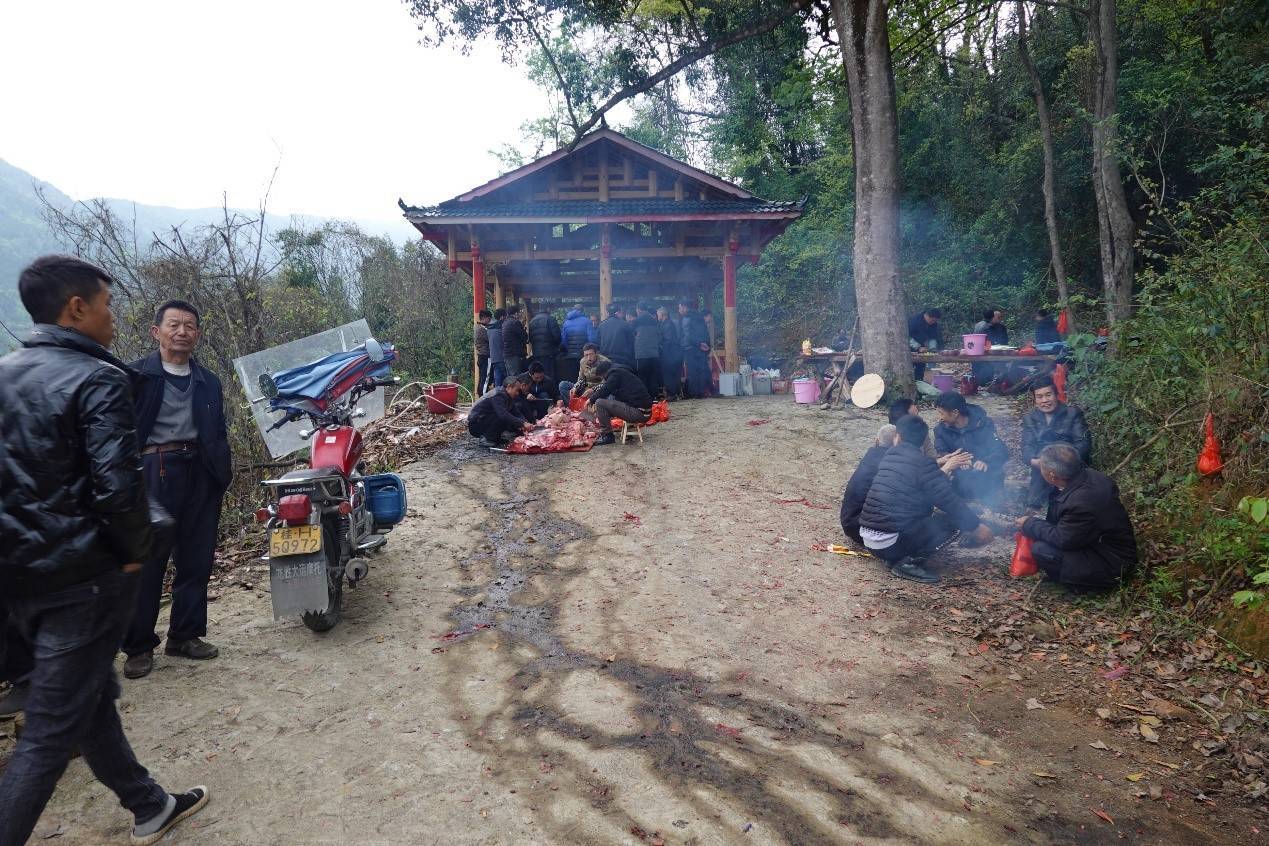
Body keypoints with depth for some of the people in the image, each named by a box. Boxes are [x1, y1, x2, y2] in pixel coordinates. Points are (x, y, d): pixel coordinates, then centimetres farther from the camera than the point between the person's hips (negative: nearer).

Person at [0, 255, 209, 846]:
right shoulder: (97, 379, -16)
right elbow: (117, 486, -24)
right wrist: (136, 551, -9)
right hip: (84, 576, -8)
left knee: (92, 695, 20)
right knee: (51, 732, 1)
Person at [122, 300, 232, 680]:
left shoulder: (208, 381, 15)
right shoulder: (136, 375, 0)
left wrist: (224, 469, 5)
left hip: (200, 472, 5)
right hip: (153, 472, -4)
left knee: (196, 559, 9)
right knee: (146, 561, 0)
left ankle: (185, 635, 21)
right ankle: (138, 646, 11)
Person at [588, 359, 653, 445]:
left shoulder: (615, 374, -7)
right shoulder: (620, 371, 21)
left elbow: (604, 391, -10)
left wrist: (591, 399, 7)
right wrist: (594, 391, 32)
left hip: (638, 413, -10)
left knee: (600, 403, -10)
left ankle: (607, 435, -3)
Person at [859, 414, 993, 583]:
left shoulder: (888, 456, 11)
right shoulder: (922, 463, -11)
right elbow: (950, 500, -10)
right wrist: (976, 526, 1)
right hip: (890, 543, -8)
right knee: (954, 522, -1)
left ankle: (898, 557, 11)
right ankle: (909, 563, -7)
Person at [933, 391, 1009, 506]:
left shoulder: (983, 424, -12)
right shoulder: (941, 429, -5)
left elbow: (1002, 452, -19)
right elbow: (941, 454, -15)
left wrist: (986, 462, -42)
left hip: (986, 476, -3)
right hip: (962, 479, 3)